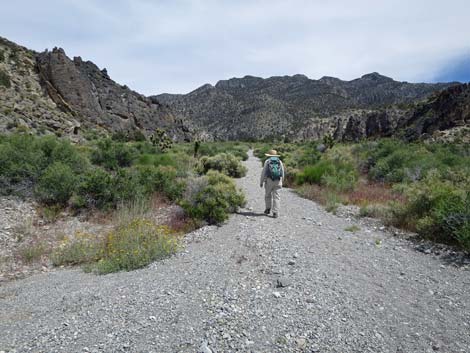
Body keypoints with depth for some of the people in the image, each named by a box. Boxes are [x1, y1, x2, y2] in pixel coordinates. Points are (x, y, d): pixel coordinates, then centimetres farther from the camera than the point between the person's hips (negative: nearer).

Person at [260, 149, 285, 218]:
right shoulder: (280, 162, 9)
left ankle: (268, 209, 21)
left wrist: (261, 182, 5)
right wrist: (281, 182, 23)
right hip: (277, 181, 1)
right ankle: (275, 213, -6)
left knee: (268, 195, 18)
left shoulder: (267, 161, 1)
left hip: (269, 181, -1)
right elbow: (282, 173, 11)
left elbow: (263, 172, -2)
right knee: (276, 197, 0)